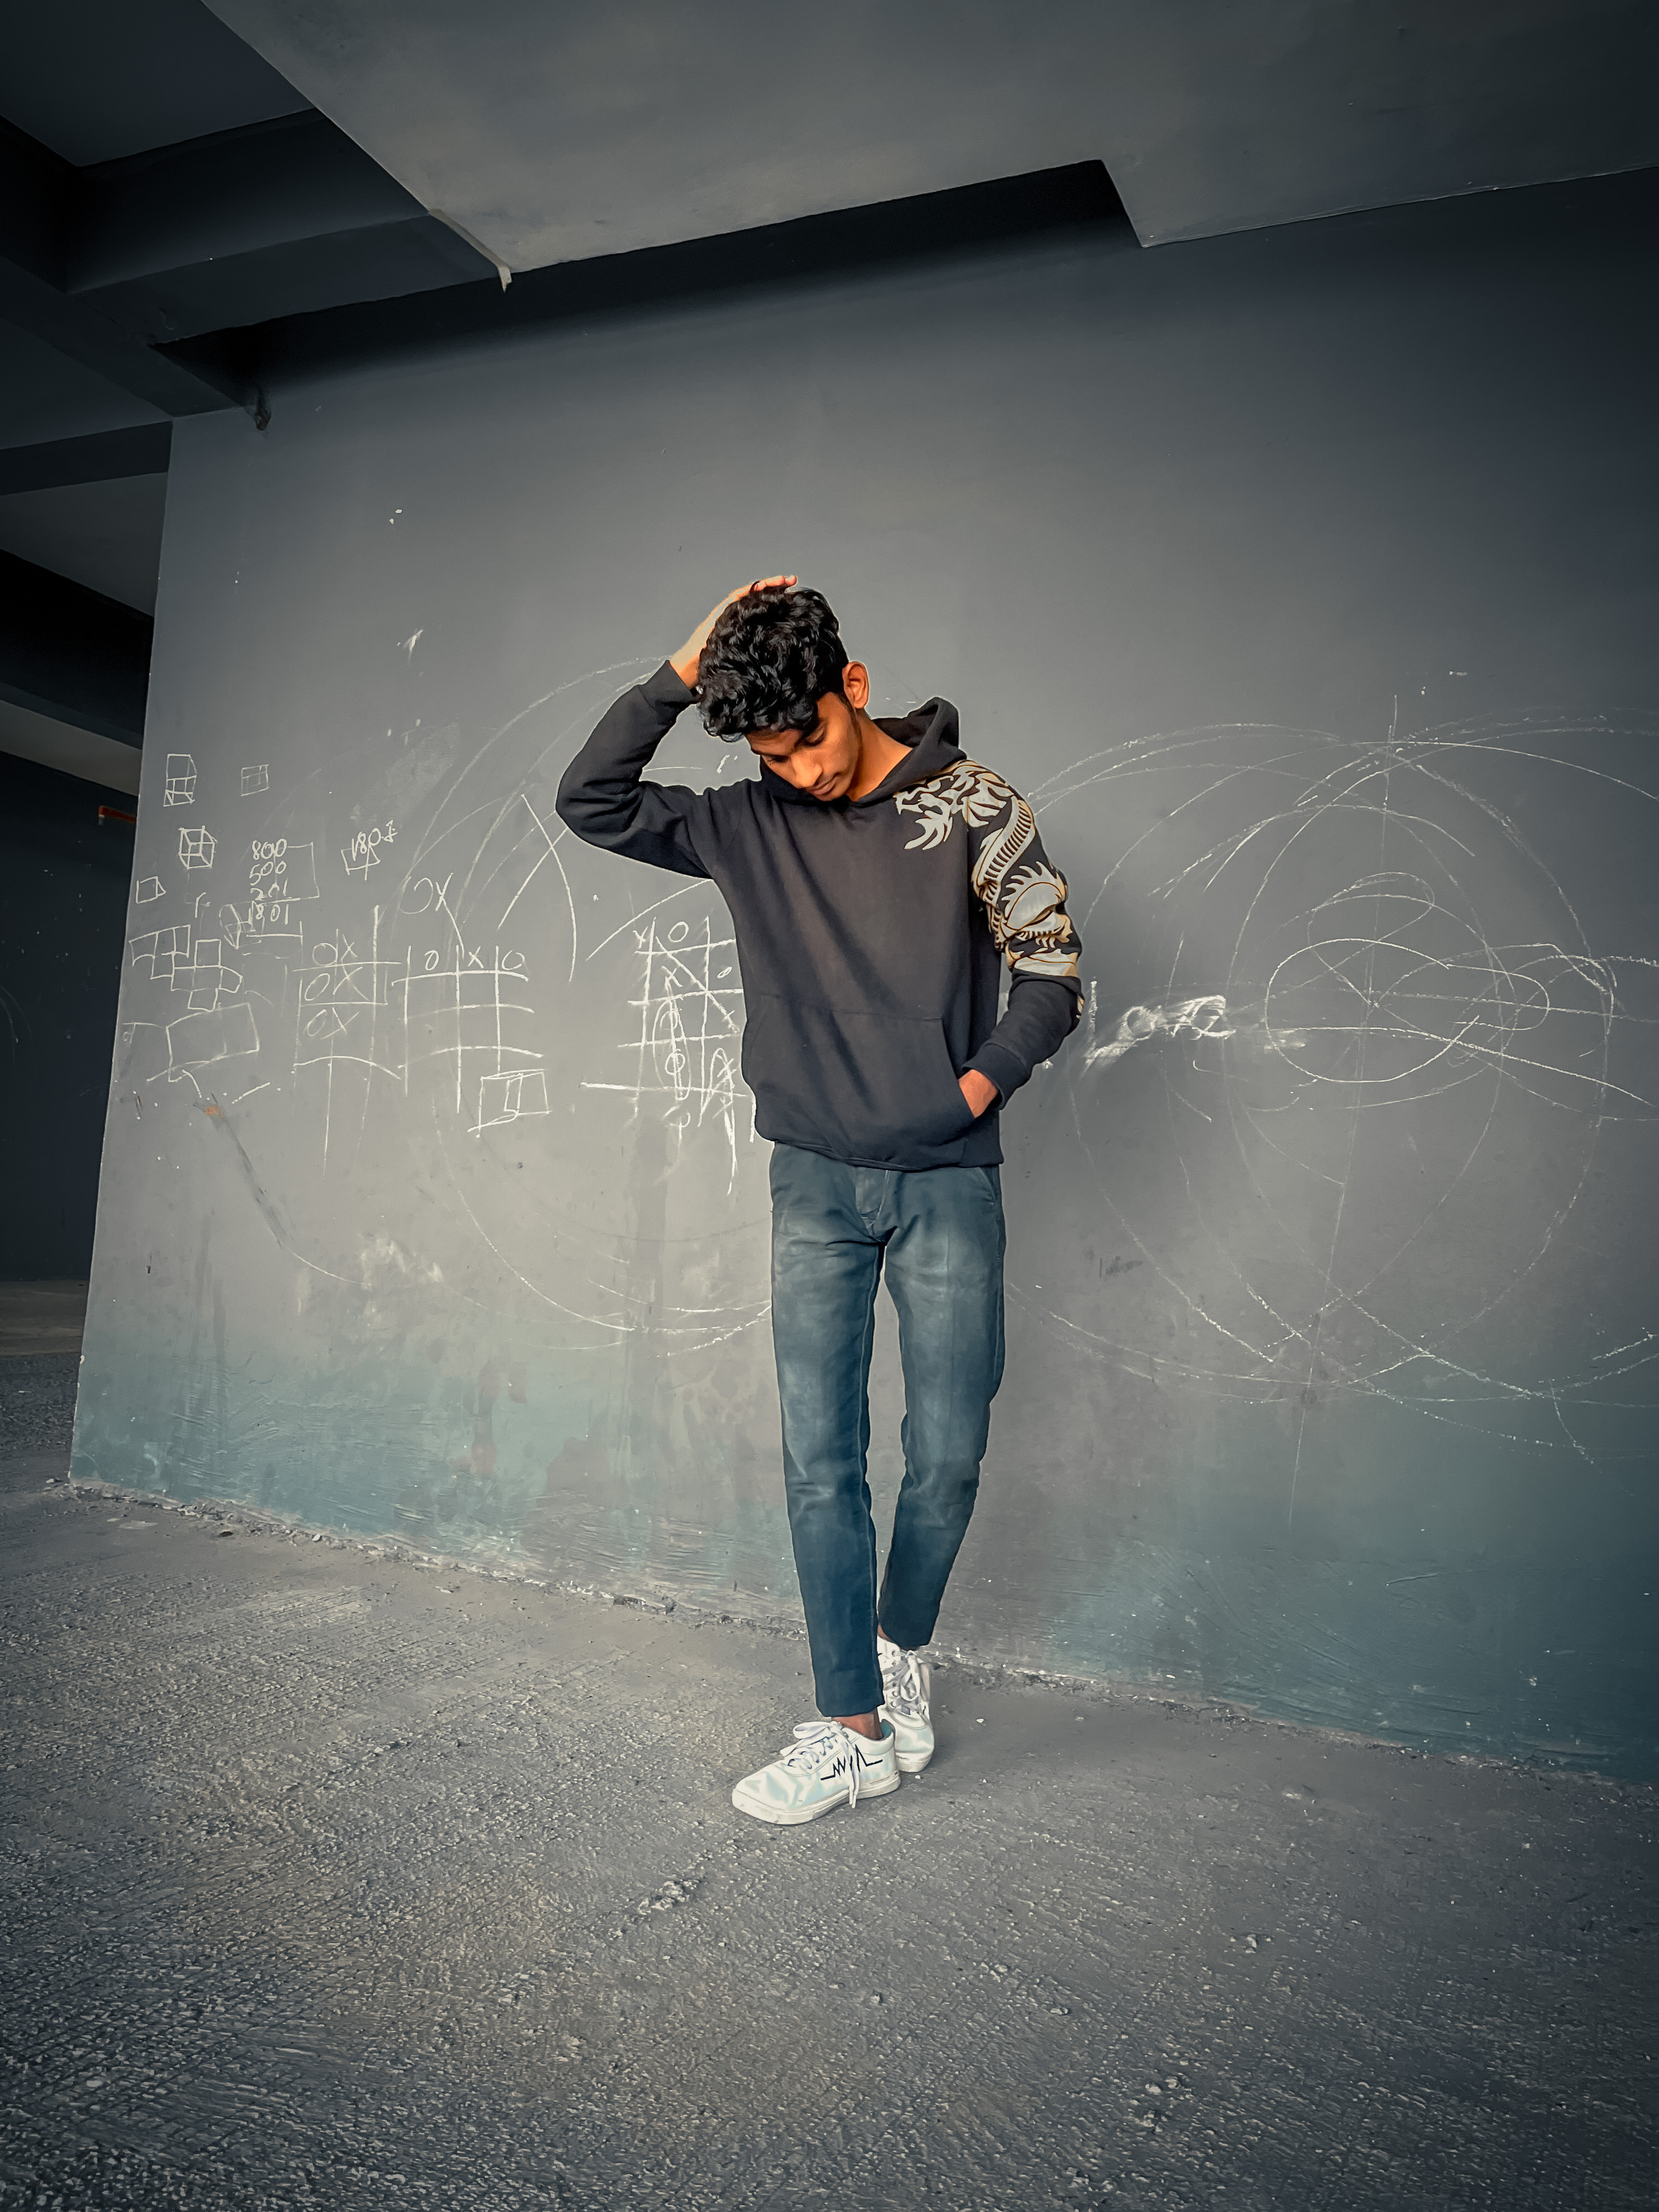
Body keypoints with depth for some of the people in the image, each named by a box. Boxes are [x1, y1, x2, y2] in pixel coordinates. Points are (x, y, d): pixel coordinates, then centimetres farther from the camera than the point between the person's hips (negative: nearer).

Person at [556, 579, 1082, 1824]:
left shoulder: (969, 804, -1)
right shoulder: (751, 823, 5)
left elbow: (1053, 969, 2)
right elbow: (591, 803, 3)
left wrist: (981, 1081, -9)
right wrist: (681, 676, -4)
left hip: (947, 1182, -1)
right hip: (815, 1183, 2)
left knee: (948, 1456, 3)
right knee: (820, 1464, 1)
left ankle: (902, 1648, 31)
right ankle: (855, 1732, 13)